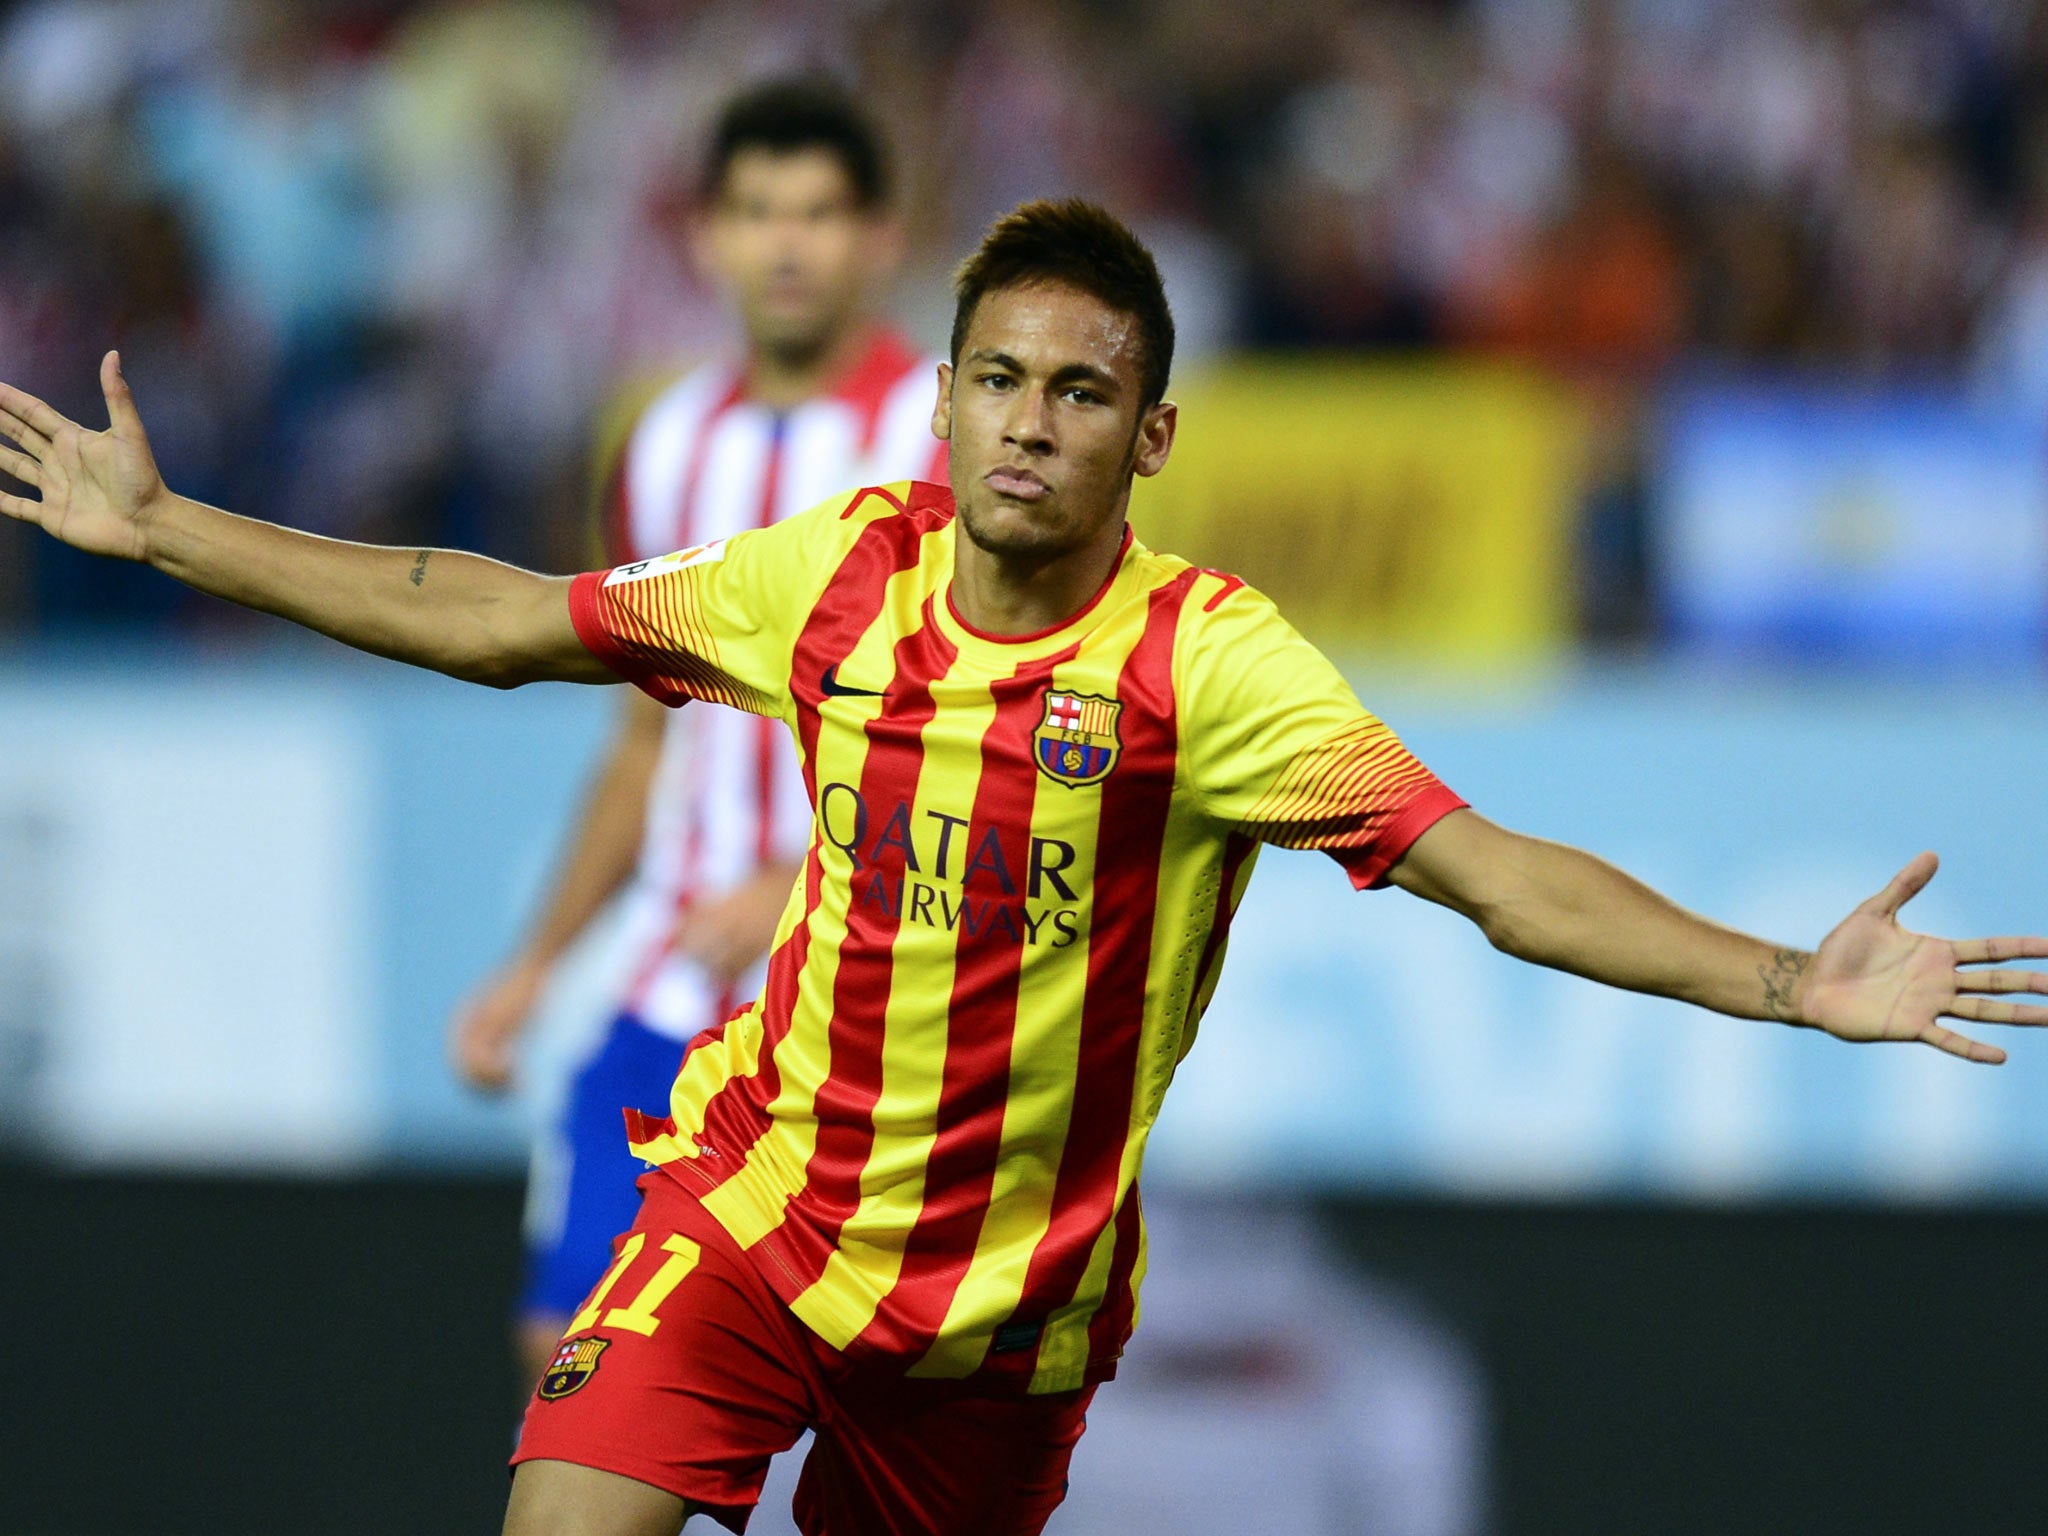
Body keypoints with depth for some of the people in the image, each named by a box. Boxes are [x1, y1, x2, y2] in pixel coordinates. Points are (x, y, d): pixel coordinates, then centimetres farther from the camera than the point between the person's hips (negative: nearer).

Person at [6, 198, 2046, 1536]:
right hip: (757, 1196, 2)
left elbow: (1497, 873, -23)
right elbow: (495, 622, 6)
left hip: (1008, 1284, -1)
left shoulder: (1205, 662, -16)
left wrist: (1795, 985, -37)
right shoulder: (835, 574, -5)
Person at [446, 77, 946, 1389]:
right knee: (575, 1344, -1)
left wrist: (805, 884, -23)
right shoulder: (670, 448, 13)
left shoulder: (944, 435, -6)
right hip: (677, 1006, 6)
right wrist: (538, 963, 17)